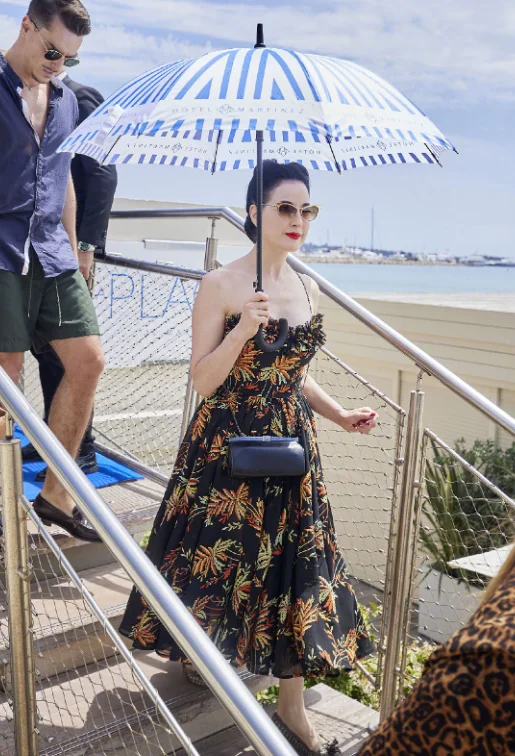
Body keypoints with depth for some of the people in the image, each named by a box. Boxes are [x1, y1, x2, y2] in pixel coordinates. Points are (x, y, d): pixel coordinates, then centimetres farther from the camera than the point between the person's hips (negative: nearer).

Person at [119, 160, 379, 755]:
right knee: (216, 551, 7)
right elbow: (202, 379, -12)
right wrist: (243, 330, -25)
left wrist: (340, 416, 4)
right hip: (227, 444, -5)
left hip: (291, 442, 6)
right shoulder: (220, 286, -10)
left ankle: (291, 708, 22)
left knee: (294, 563, 8)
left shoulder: (307, 289, 8)